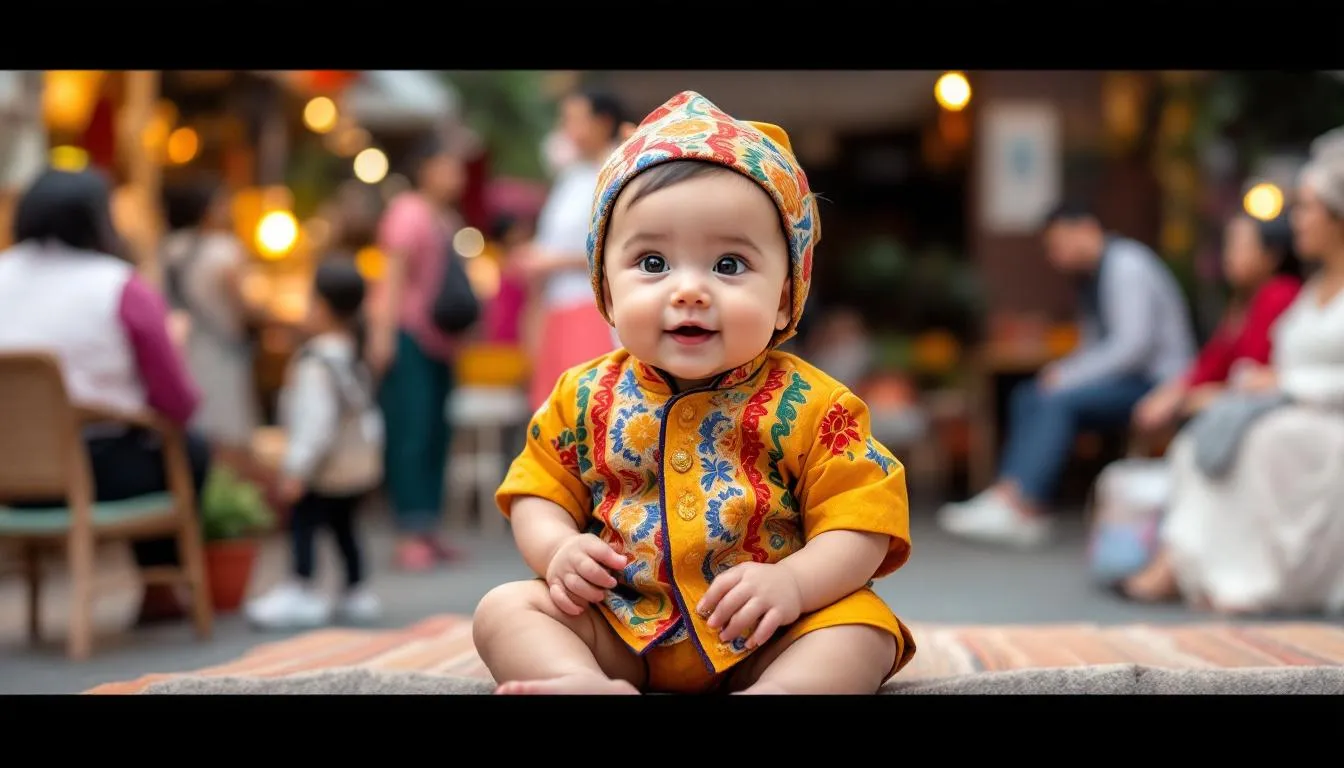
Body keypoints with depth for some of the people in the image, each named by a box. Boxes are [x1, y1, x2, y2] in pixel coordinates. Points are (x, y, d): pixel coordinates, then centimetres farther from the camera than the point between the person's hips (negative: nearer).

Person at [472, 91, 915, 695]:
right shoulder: (585, 398, 2)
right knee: (503, 608, -15)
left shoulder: (808, 407, -6)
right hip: (619, 628, 3)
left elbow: (859, 528, -9)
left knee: (864, 631, -27)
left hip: (763, 640, -2)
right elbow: (539, 493, 11)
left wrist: (793, 582, -27)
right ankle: (594, 687, -40)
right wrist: (557, 548, -11)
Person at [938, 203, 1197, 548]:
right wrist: (1061, 370, 1)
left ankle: (1018, 506, -29)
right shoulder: (1090, 276, 16)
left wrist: (1069, 376, -20)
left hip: (1155, 380, -10)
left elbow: (1134, 342, -24)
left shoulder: (1125, 264, -15)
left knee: (1060, 400, -27)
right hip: (1126, 379, 10)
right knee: (1028, 397, -1)